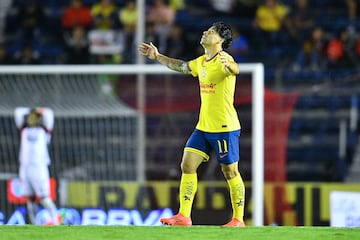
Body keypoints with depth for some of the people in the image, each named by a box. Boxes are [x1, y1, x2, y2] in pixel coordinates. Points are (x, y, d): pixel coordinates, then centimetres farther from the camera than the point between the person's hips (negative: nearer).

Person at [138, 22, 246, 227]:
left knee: (231, 172, -1)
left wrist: (228, 65, -61)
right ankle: (183, 216, 4)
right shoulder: (201, 62, 12)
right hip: (203, 127, 8)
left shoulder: (223, 59, -14)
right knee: (188, 166, 2)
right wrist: (157, 56, 36)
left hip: (225, 128, -8)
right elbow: (181, 66, 32)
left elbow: (235, 70, -38)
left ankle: (238, 219, 7)